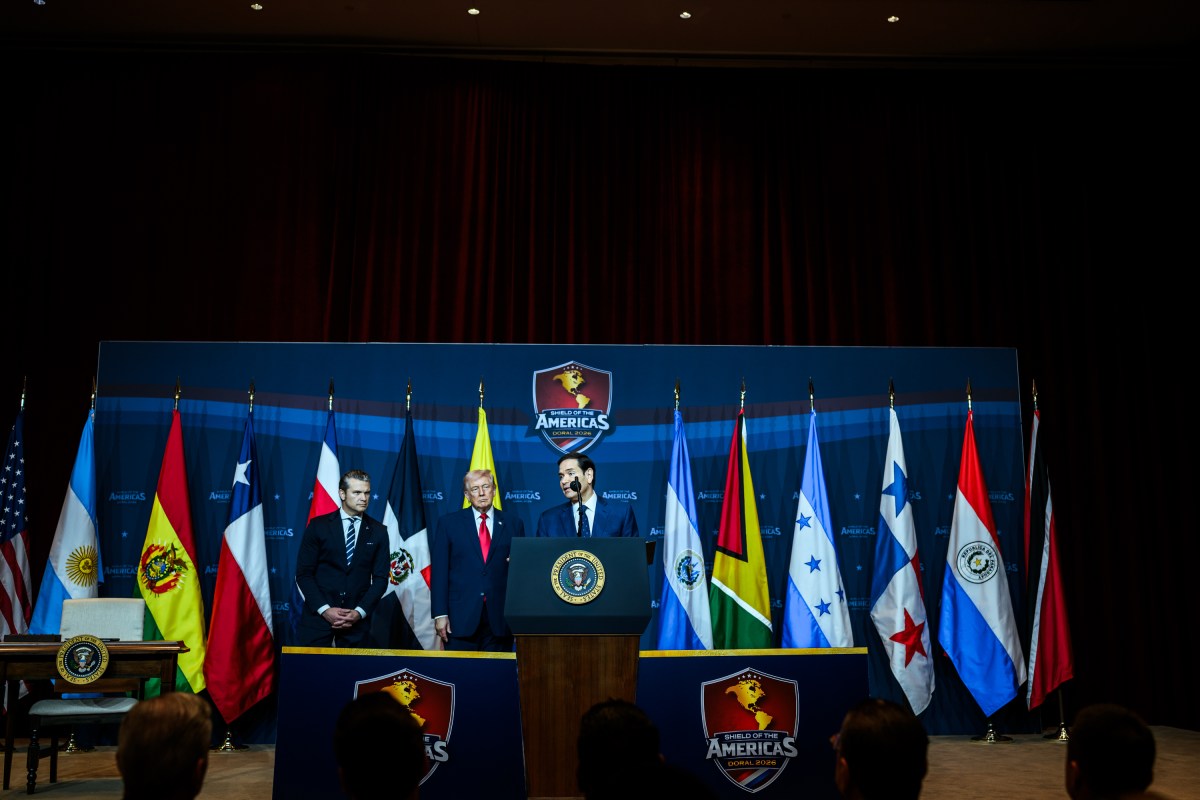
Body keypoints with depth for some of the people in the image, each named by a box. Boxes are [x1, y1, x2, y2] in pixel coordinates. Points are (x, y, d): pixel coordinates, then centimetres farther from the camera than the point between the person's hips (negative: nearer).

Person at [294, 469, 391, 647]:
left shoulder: (378, 531, 5)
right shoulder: (318, 525, 1)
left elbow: (380, 578, 3)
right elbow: (303, 573, -1)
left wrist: (360, 612, -9)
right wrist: (324, 609, -11)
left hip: (357, 619, 1)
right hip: (317, 615, -1)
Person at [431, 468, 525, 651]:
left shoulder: (513, 524, 8)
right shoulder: (448, 523, 6)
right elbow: (439, 571, 2)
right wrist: (440, 614, -4)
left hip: (500, 620, 1)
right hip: (461, 618, -1)